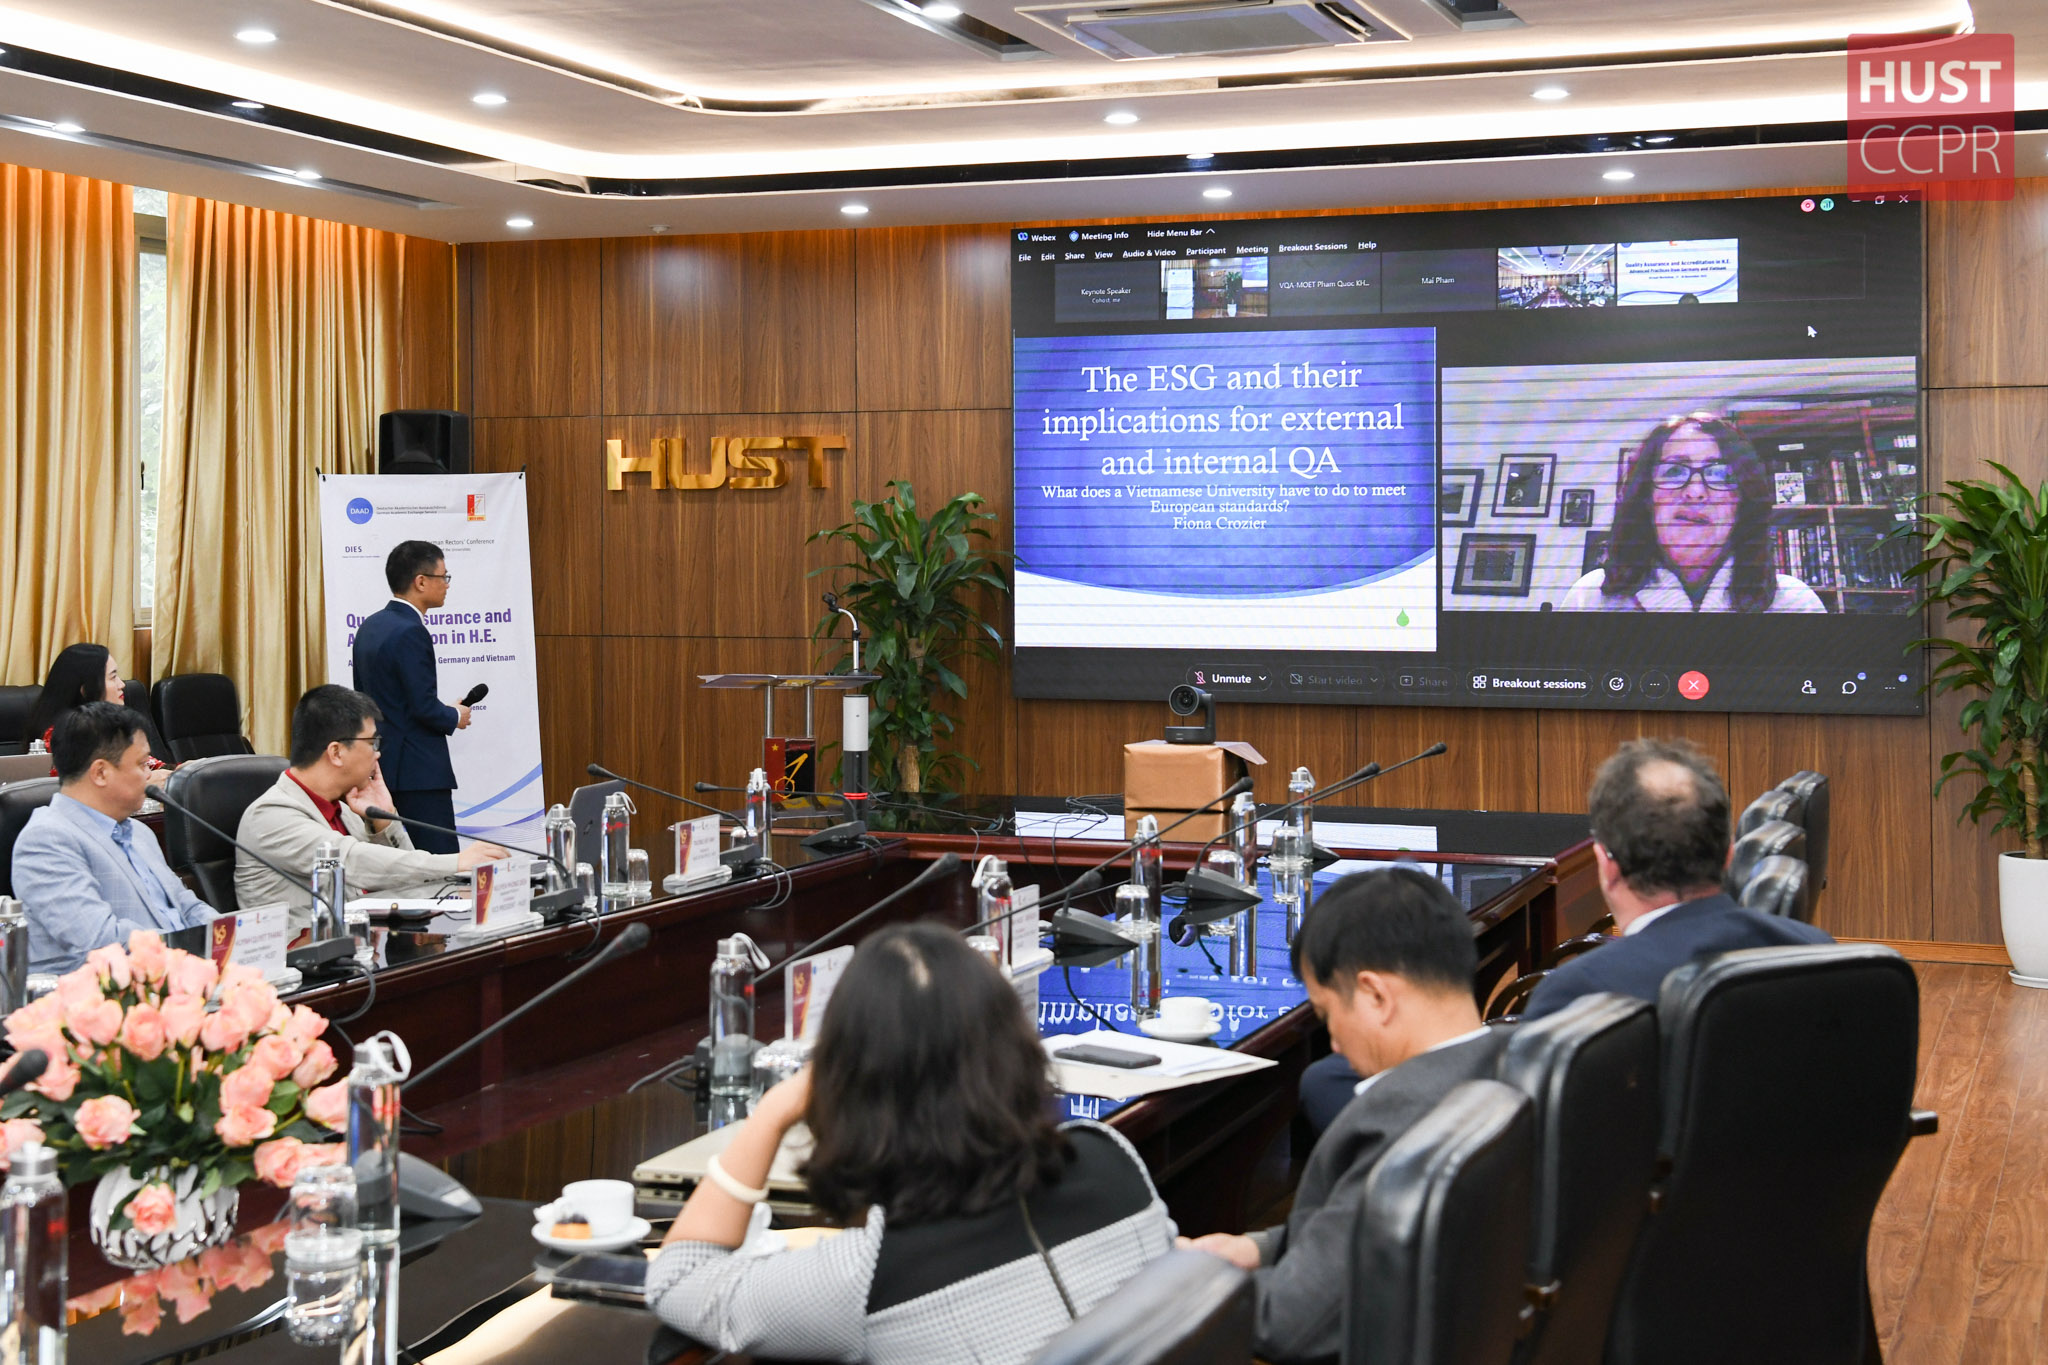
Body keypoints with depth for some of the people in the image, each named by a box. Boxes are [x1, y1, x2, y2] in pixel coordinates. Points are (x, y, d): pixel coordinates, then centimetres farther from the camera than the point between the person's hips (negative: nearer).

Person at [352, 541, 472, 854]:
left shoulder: (370, 627, 13)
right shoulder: (411, 633, -17)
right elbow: (425, 707, -21)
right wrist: (455, 717, 0)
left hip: (381, 765, 10)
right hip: (419, 770, -10)